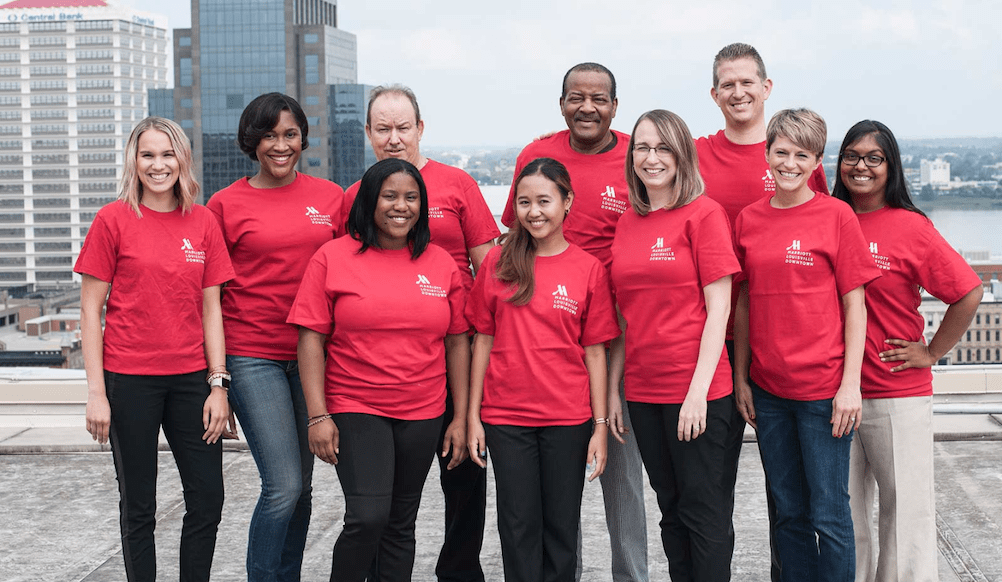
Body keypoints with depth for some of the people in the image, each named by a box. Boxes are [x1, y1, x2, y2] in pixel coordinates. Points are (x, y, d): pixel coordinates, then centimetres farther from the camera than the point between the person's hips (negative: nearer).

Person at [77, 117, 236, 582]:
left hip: (190, 378, 3)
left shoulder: (203, 222, 5)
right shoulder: (114, 220, -3)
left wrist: (218, 385, 1)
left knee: (208, 500, 4)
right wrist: (96, 392, -8)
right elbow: (90, 309, -3)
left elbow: (210, 309, 8)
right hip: (129, 381, -3)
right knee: (139, 507, 7)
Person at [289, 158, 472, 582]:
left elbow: (457, 343, 9)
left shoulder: (441, 264, 6)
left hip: (422, 415, 4)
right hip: (355, 411, -3)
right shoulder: (333, 257, -2)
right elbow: (311, 340, -4)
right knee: (368, 517, -17)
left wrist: (461, 418, 6)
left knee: (400, 525, 10)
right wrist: (318, 416, -10)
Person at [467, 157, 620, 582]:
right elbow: (484, 341, 5)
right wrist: (473, 415, 2)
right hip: (506, 417, 1)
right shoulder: (498, 262, 2)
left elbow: (594, 352, 1)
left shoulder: (588, 269, -1)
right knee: (518, 526, 6)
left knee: (562, 527, 8)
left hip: (568, 420, 0)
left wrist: (600, 426, -1)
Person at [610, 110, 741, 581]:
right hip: (643, 391, 6)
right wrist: (611, 387, 9)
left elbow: (718, 308, -10)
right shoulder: (627, 223, 11)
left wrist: (698, 391, -16)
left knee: (704, 511, 2)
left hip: (698, 391, -6)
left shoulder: (704, 214, -7)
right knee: (671, 508, 15)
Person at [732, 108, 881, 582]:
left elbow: (854, 304, -4)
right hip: (767, 389, 4)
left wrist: (850, 383, -9)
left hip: (823, 389, -4)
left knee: (828, 515, 1)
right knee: (789, 512, 13)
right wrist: (740, 378, 9)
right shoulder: (749, 219, 7)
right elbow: (745, 302, 12)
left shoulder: (836, 214, -4)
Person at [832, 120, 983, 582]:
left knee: (905, 505, 4)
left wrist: (932, 353, -5)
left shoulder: (910, 227, -8)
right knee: (845, 506, 12)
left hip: (899, 394, -4)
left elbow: (969, 291, -7)